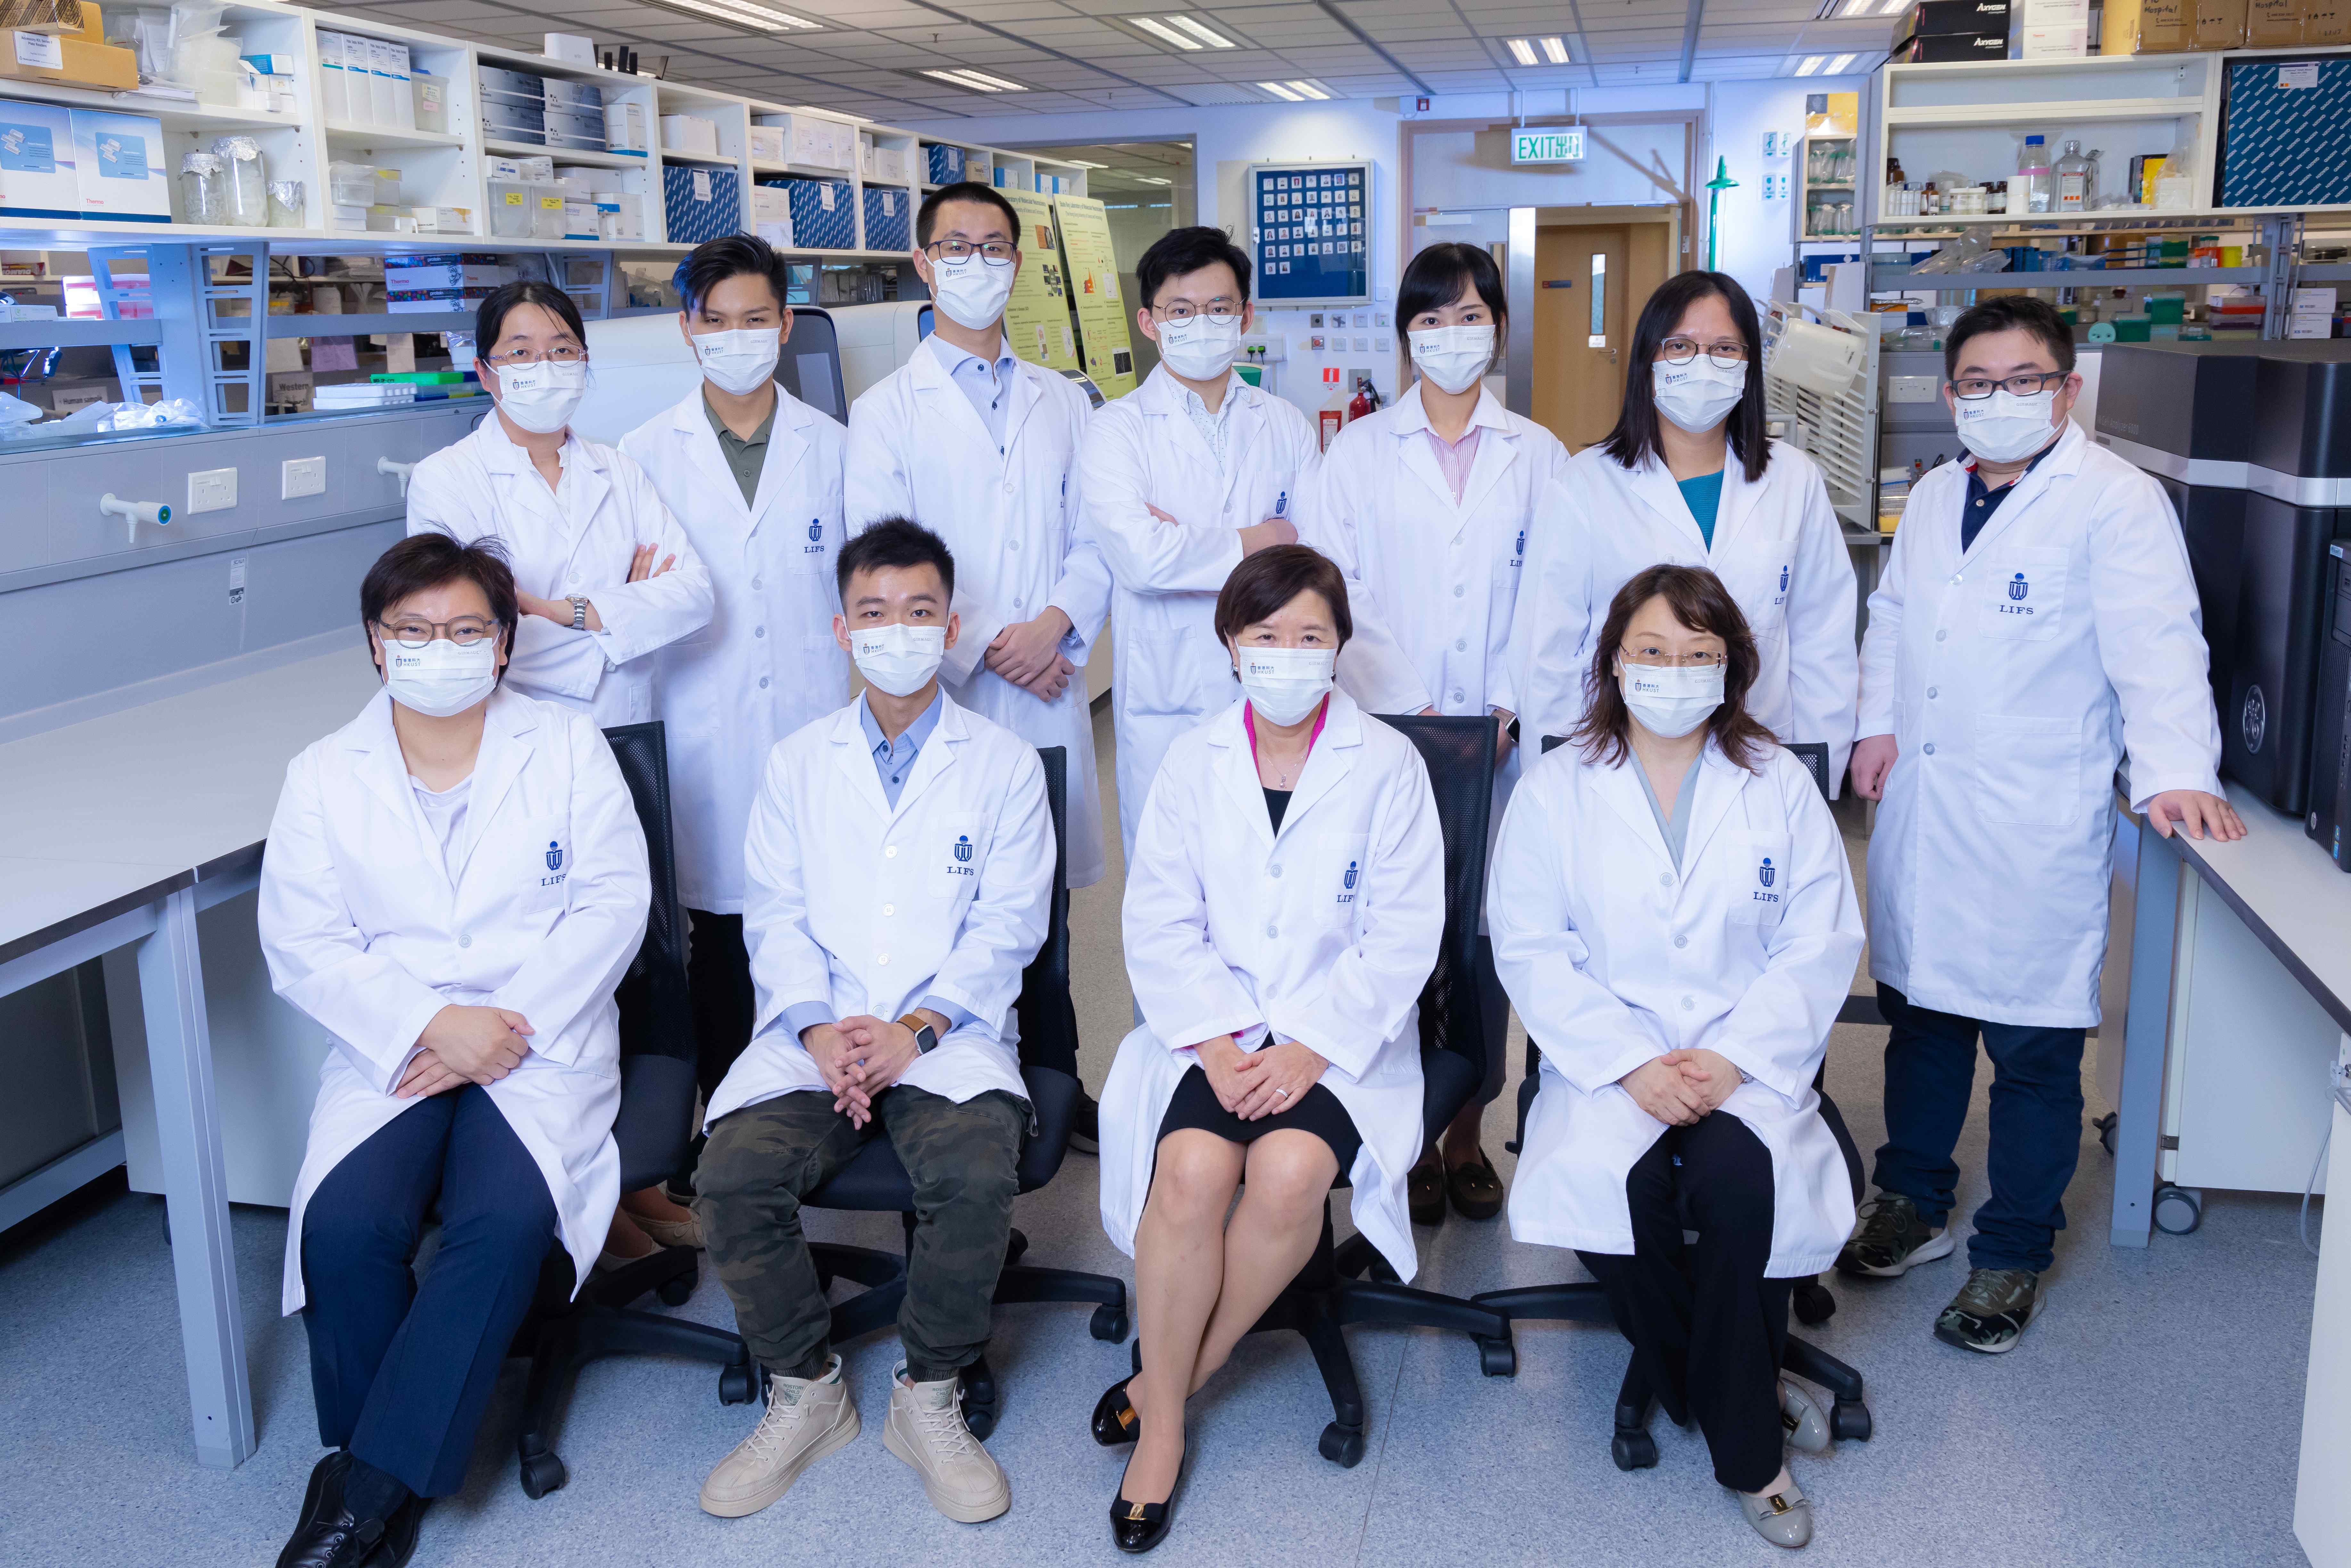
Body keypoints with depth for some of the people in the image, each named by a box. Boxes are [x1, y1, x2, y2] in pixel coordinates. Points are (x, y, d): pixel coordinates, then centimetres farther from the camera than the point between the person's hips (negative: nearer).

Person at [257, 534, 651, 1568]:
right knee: (344, 1225, -26)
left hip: (541, 1044, -1)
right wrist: (431, 1023, -14)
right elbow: (303, 943, 2)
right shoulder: (324, 777, 10)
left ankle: (371, 1485, -15)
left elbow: (614, 904, 0)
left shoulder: (568, 748, 8)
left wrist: (509, 1027, -12)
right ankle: (377, 1473, -4)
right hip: (390, 1054, 1)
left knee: (506, 1219, -28)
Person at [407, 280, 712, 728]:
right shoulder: (443, 478, 0)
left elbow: (695, 591, 0)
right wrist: (626, 613, -4)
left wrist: (570, 611, -12)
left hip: (625, 736, 4)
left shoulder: (619, 472, 13)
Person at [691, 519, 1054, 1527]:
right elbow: (774, 916, 8)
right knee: (733, 1173, -24)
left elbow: (1006, 925, 1)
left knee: (978, 1175, -31)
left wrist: (916, 1029, -14)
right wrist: (820, 1029, -10)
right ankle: (803, 1391, 1)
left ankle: (929, 1396, -6)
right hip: (815, 1033, 2)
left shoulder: (1003, 764, 9)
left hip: (950, 1035, -2)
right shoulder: (798, 763, 15)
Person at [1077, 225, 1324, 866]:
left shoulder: (1286, 427, 11)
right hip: (1165, 705, -3)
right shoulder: (1116, 432, -1)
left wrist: (1187, 548, -11)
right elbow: (1140, 559, -18)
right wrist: (1256, 542, -6)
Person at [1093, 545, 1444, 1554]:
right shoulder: (1193, 764, 7)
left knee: (1289, 1171, -30)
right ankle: (1162, 1427, -8)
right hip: (1214, 1025, 1)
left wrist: (1312, 1047, -15)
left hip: (1341, 1034, -1)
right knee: (1191, 1170, -27)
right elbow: (1160, 922, 3)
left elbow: (1402, 934, -4)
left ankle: (1169, 1381, -5)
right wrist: (1215, 1041, -13)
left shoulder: (1387, 765, 1)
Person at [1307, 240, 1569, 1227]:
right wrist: (1414, 707, -7)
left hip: (1502, 735, 1)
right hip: (1392, 729, -1)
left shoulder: (1537, 456, 10)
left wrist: (1505, 710, -6)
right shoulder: (1360, 451, 6)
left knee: (1488, 928, 3)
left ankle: (1468, 1134, 18)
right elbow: (1339, 591, 1)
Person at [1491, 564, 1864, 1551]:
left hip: (1747, 1056, 0)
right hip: (1608, 1054, 0)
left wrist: (1732, 1058, -12)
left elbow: (1822, 942, 2)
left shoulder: (1781, 785, 8)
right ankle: (1745, 1396, -4)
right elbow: (1530, 948, -2)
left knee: (1740, 1179, -30)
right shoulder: (1556, 789, 5)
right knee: (1608, 1178, -31)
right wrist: (1631, 1064, -14)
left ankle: (1745, 1450, -7)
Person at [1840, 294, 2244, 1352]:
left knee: (2033, 1053, 4)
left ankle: (2011, 1255, 20)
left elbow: (2157, 646, -18)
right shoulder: (1933, 498, 12)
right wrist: (1877, 721, 9)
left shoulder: (2118, 503, -10)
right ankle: (1912, 1203, 36)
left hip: (2036, 829, -6)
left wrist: (2175, 772, -30)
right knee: (1918, 1014, 18)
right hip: (1919, 811, 6)